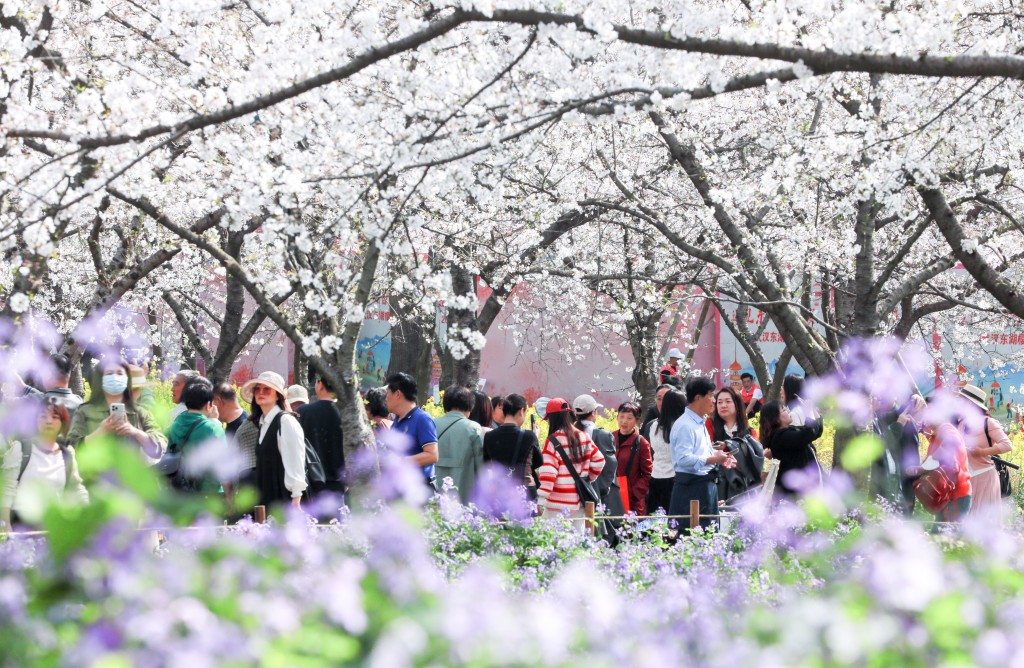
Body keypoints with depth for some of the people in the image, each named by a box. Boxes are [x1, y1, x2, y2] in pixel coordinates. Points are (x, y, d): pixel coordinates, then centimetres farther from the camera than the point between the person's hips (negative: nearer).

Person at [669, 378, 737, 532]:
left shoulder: (701, 423, 17)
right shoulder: (685, 426, -16)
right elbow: (684, 459, -25)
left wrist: (720, 458, 10)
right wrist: (713, 459, -21)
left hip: (707, 484, 10)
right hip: (691, 486, -10)